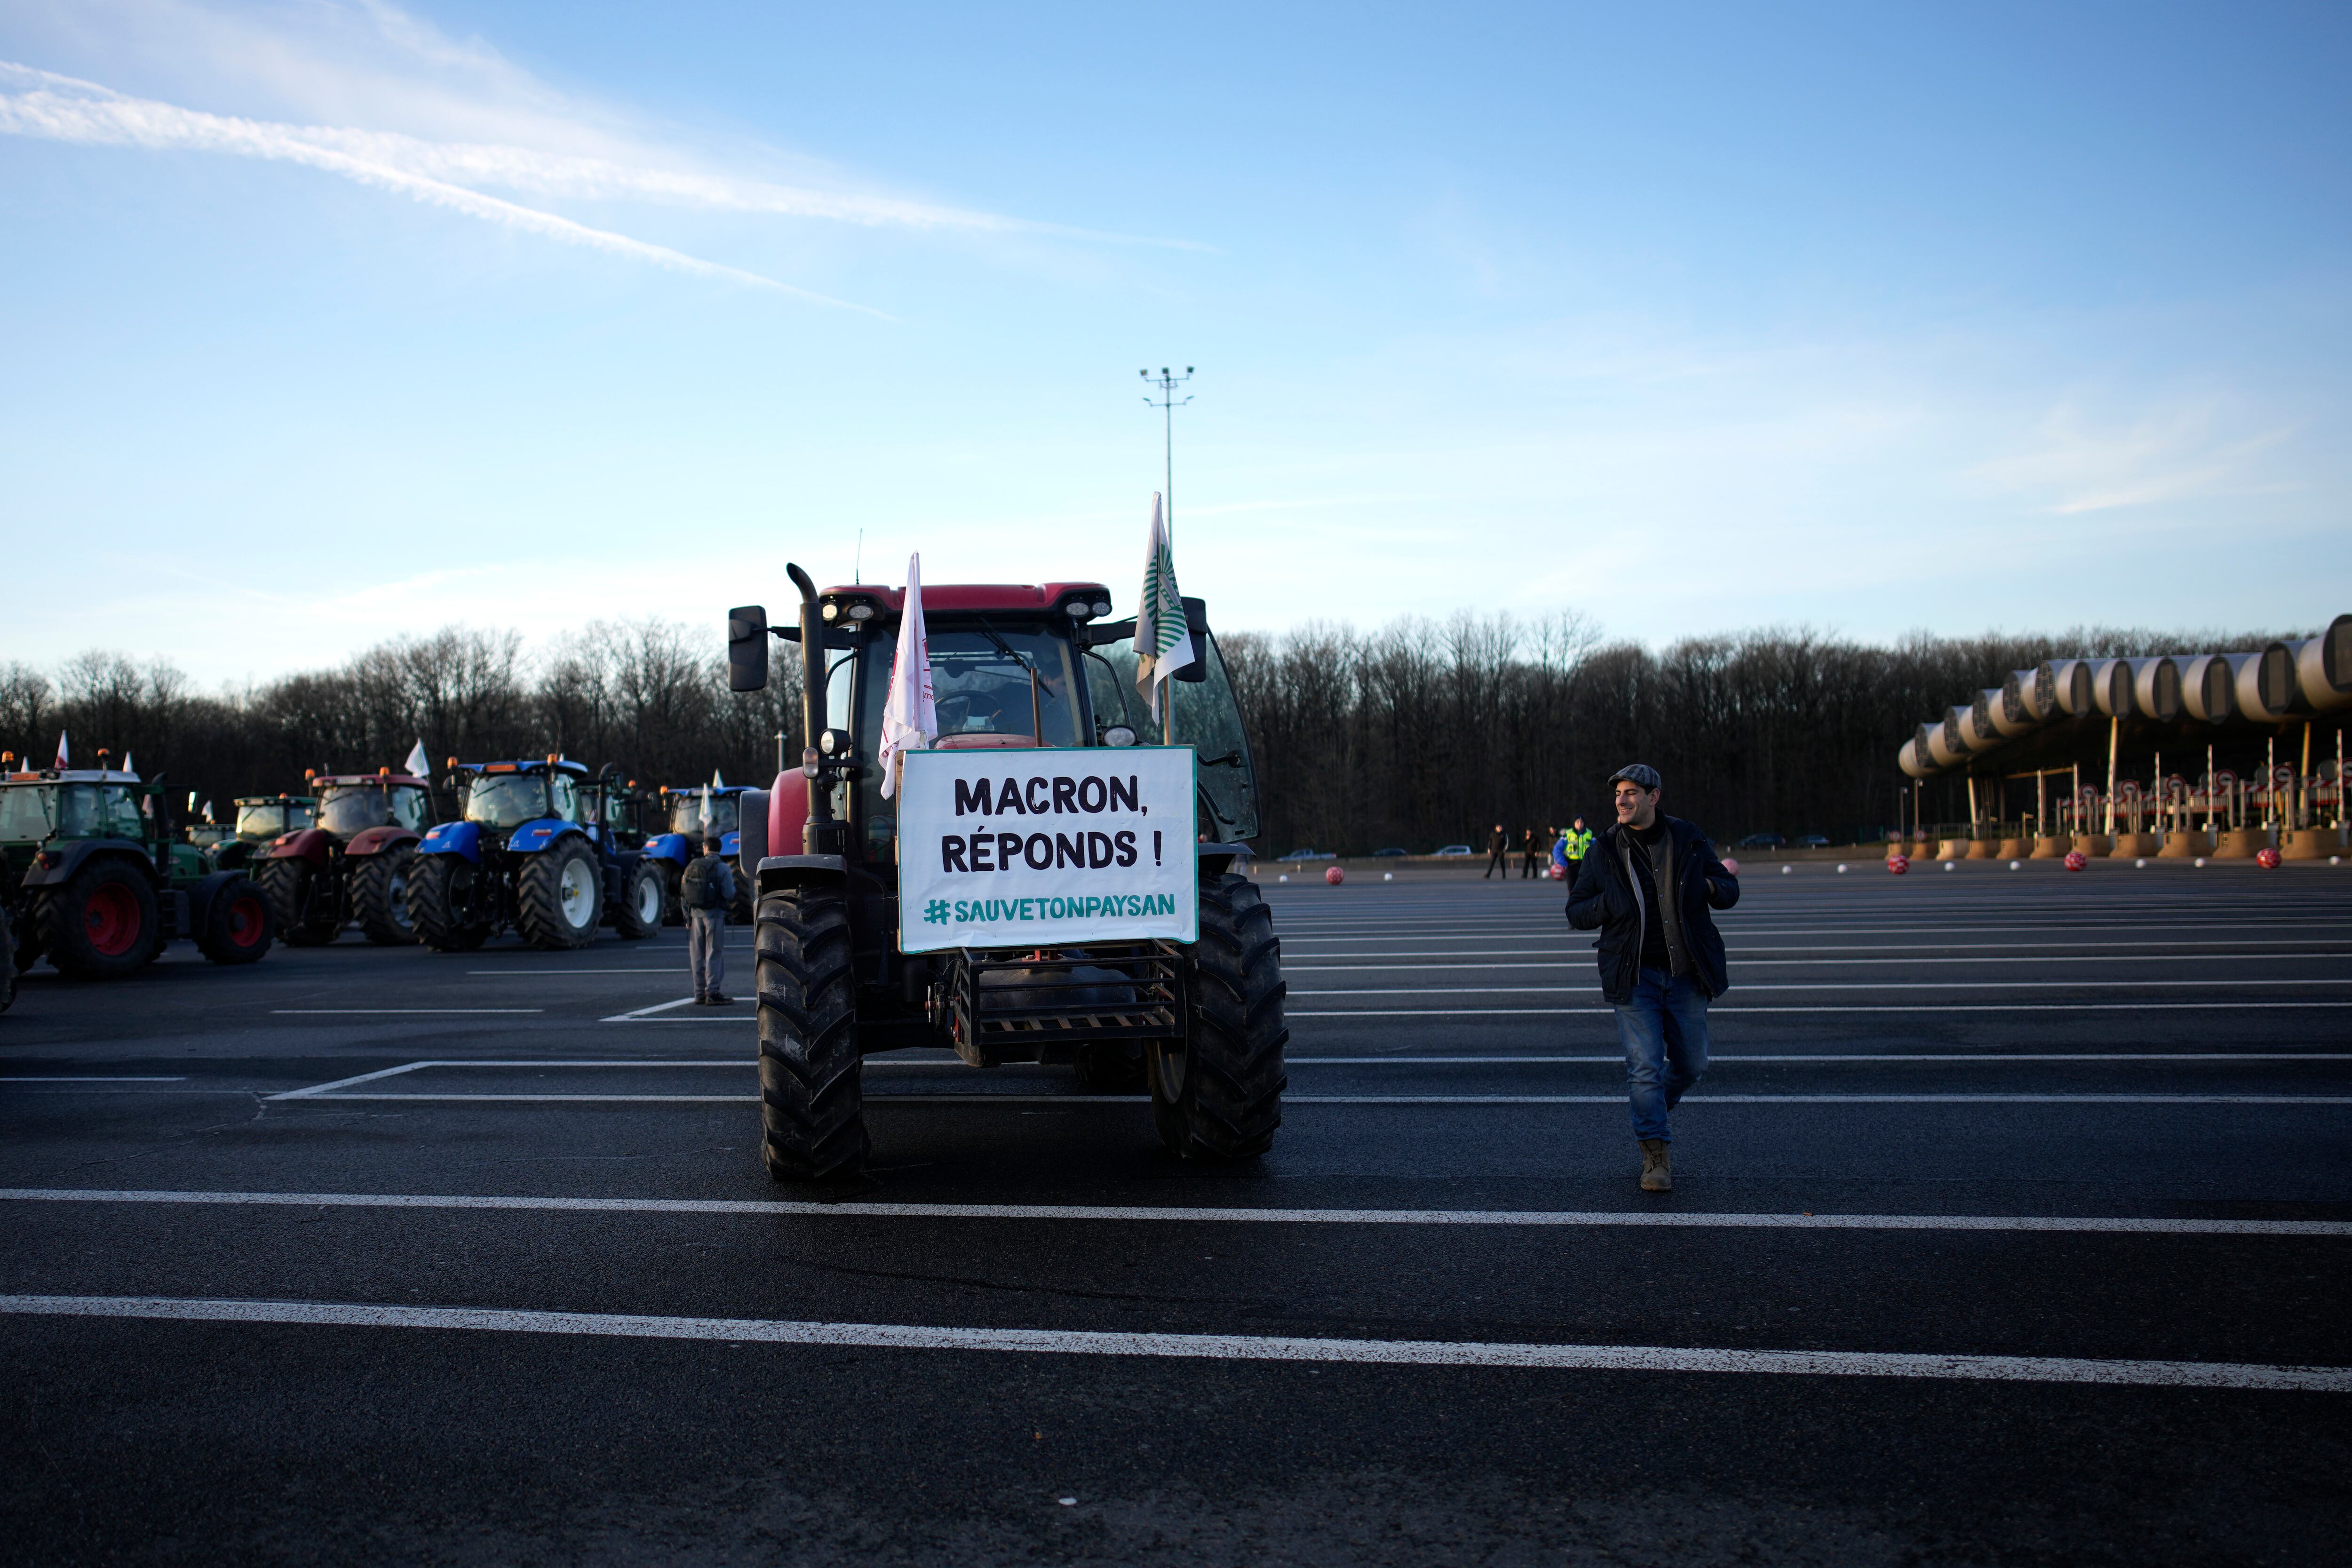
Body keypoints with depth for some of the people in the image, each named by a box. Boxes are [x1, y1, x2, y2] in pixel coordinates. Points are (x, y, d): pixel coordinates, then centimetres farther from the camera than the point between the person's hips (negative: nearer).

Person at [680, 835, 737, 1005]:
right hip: (714, 915, -4)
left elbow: (684, 893, 6)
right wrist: (732, 882, 7)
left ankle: (700, 993, 14)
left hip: (695, 914, 4)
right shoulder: (723, 868, -7)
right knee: (714, 954, -1)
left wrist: (687, 916, 13)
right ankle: (712, 993, -5)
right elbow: (729, 895, -14)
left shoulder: (693, 866, 7)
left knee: (697, 955, 10)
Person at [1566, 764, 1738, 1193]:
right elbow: (1576, 912, 5)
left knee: (1691, 1065, 10)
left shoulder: (1687, 839, 3)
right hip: (1634, 977, -2)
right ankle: (1657, 1154, 3)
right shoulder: (1605, 850, 1)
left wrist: (1710, 887, -12)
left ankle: (1652, 1113, 38)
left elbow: (1730, 888, 12)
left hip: (1686, 976, 2)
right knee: (1645, 1067, -8)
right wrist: (1608, 904, -16)